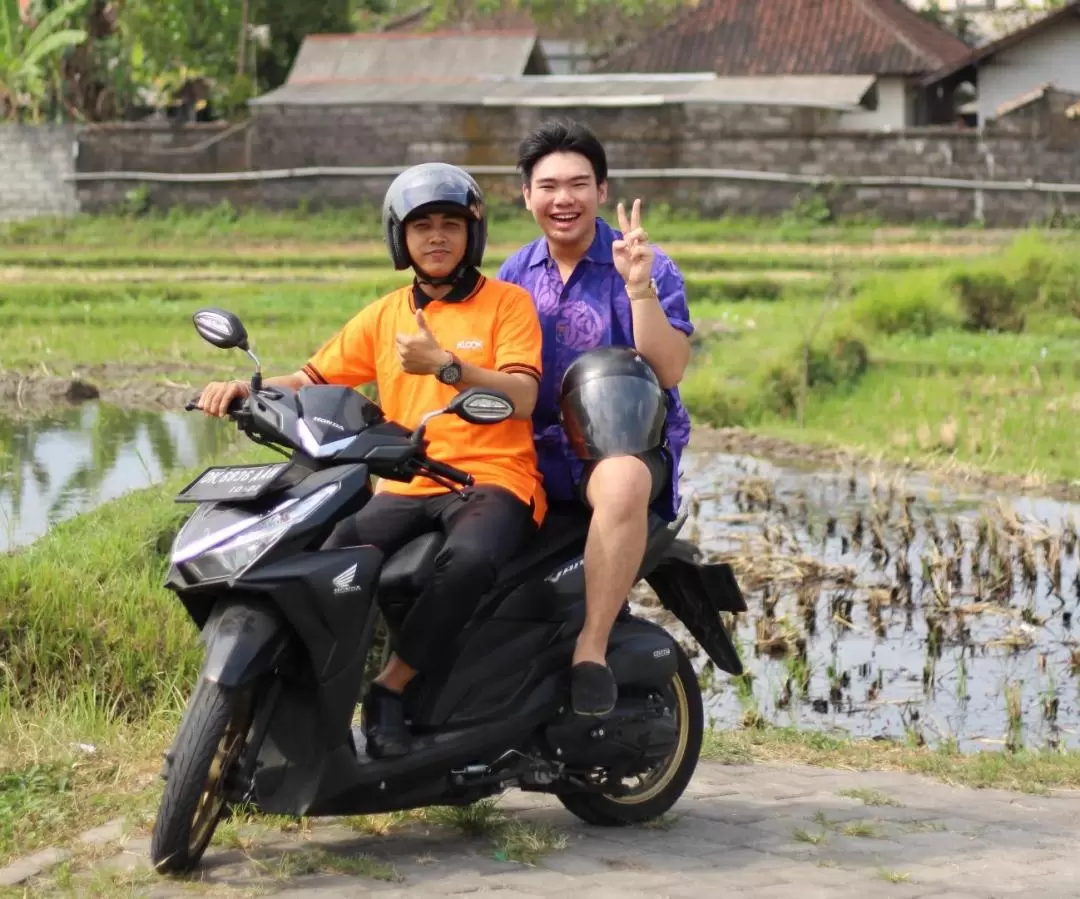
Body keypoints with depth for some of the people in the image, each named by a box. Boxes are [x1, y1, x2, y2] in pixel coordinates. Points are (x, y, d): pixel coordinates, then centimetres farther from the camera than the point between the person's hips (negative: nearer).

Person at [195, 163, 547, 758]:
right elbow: (313, 379, 16)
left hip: (492, 480, -4)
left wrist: (444, 365, -24)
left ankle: (391, 687, -24)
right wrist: (246, 388, -4)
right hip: (405, 488, 4)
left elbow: (522, 397, -9)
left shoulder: (508, 302, 5)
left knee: (468, 560, -39)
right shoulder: (385, 315, 20)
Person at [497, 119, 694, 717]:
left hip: (626, 443, -5)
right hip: (534, 445, 5)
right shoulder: (514, 274, 13)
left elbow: (667, 370, -13)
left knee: (622, 484, -40)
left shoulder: (648, 268, -1)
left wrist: (638, 287, -23)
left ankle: (592, 649, -33)